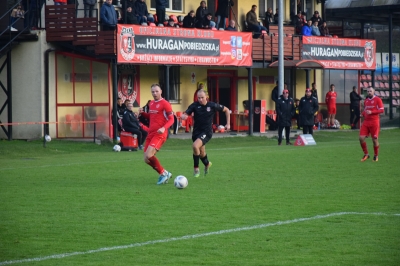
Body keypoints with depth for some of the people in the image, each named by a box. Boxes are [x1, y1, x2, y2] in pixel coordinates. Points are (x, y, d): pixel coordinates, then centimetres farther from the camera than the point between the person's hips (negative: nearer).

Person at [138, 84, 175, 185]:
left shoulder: (165, 104, -7)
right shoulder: (151, 103, 17)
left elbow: (171, 119, -9)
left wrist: (164, 128, -26)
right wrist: (142, 113, 10)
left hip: (160, 134, -8)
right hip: (151, 133, 8)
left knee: (149, 155, -23)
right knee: (147, 159, 3)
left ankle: (163, 173, -5)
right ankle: (164, 174, 18)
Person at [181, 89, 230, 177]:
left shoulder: (212, 106, -10)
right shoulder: (195, 105, -6)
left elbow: (226, 110, 3)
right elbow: (185, 114, -13)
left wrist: (228, 124, 1)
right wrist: (184, 116, -38)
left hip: (207, 132, -4)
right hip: (196, 131, 4)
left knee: (195, 146, -27)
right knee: (201, 153, 17)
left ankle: (196, 169, -11)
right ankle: (207, 164, 52)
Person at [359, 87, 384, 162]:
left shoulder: (377, 99, -3)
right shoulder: (366, 101, 16)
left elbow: (381, 110, -9)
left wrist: (371, 112, -18)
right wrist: (363, 114, 4)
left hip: (374, 122, -5)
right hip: (366, 122, 5)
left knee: (374, 139, -1)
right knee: (361, 138, -6)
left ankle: (376, 156, 15)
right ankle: (366, 154, 8)